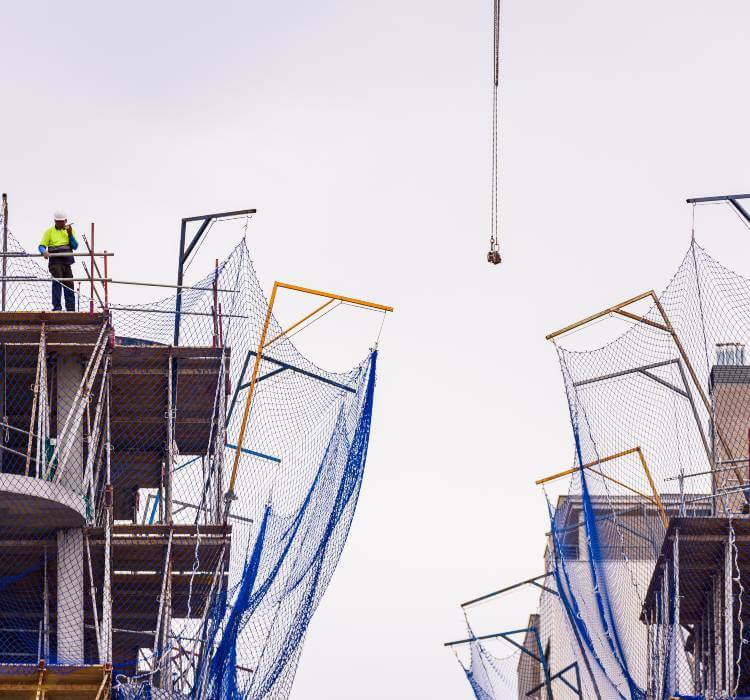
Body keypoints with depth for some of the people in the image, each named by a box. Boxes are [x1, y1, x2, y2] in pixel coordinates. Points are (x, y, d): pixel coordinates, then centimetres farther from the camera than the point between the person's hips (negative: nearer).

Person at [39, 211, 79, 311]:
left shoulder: (70, 230, 13)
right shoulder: (50, 231, 5)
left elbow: (75, 246, 4)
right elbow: (42, 246, 1)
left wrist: (70, 234, -8)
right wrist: (44, 252, -21)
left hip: (67, 261, 4)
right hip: (55, 260, -4)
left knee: (69, 284, 7)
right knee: (57, 281, -17)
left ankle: (71, 308, 13)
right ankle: (56, 307, -19)